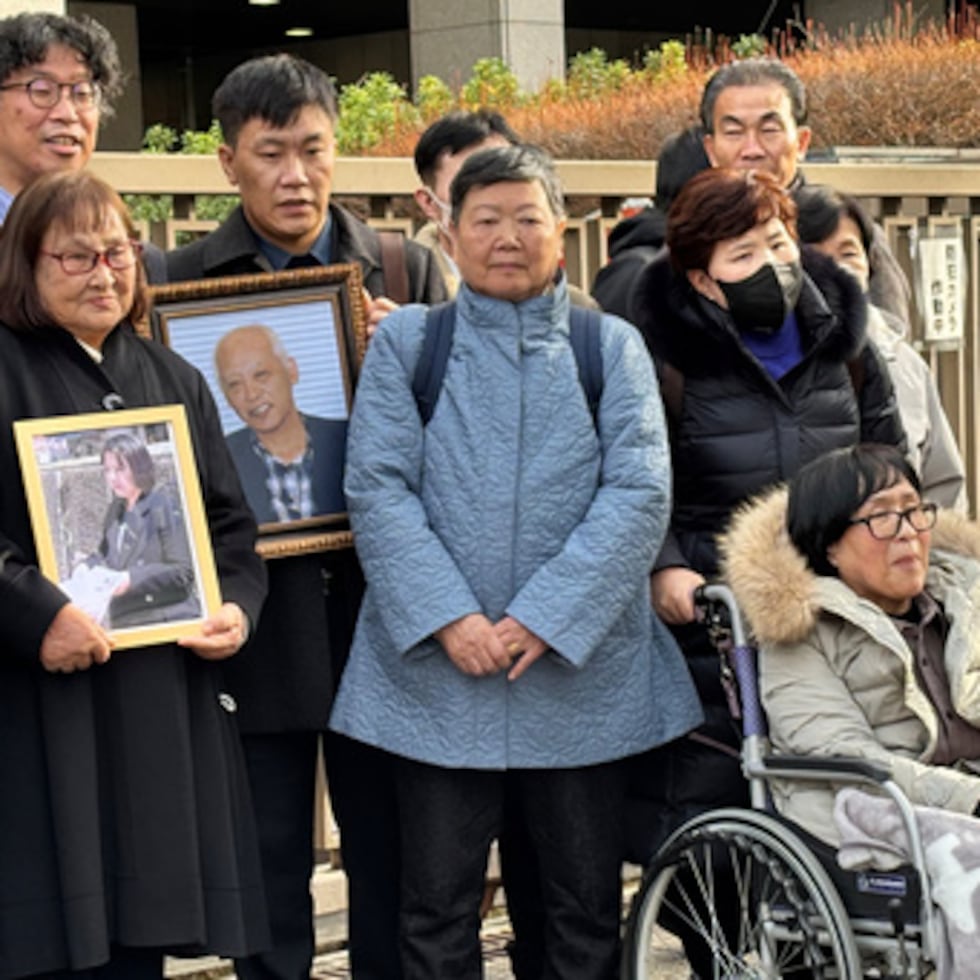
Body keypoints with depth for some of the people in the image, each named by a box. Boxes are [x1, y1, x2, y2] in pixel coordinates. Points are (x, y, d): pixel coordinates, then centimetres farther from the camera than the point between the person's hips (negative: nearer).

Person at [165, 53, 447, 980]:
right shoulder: (181, 281, 0)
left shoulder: (407, 273, 5)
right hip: (258, 603, -1)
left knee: (391, 853, 11)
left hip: (379, 594, 1)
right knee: (269, 864, 8)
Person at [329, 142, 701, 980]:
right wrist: (448, 617, -14)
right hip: (438, 672, 0)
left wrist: (544, 618, -13)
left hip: (581, 670, 1)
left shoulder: (612, 346, 7)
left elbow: (638, 493, -4)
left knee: (587, 910, 9)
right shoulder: (405, 343, 6)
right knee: (438, 912, 6)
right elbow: (377, 487, -3)